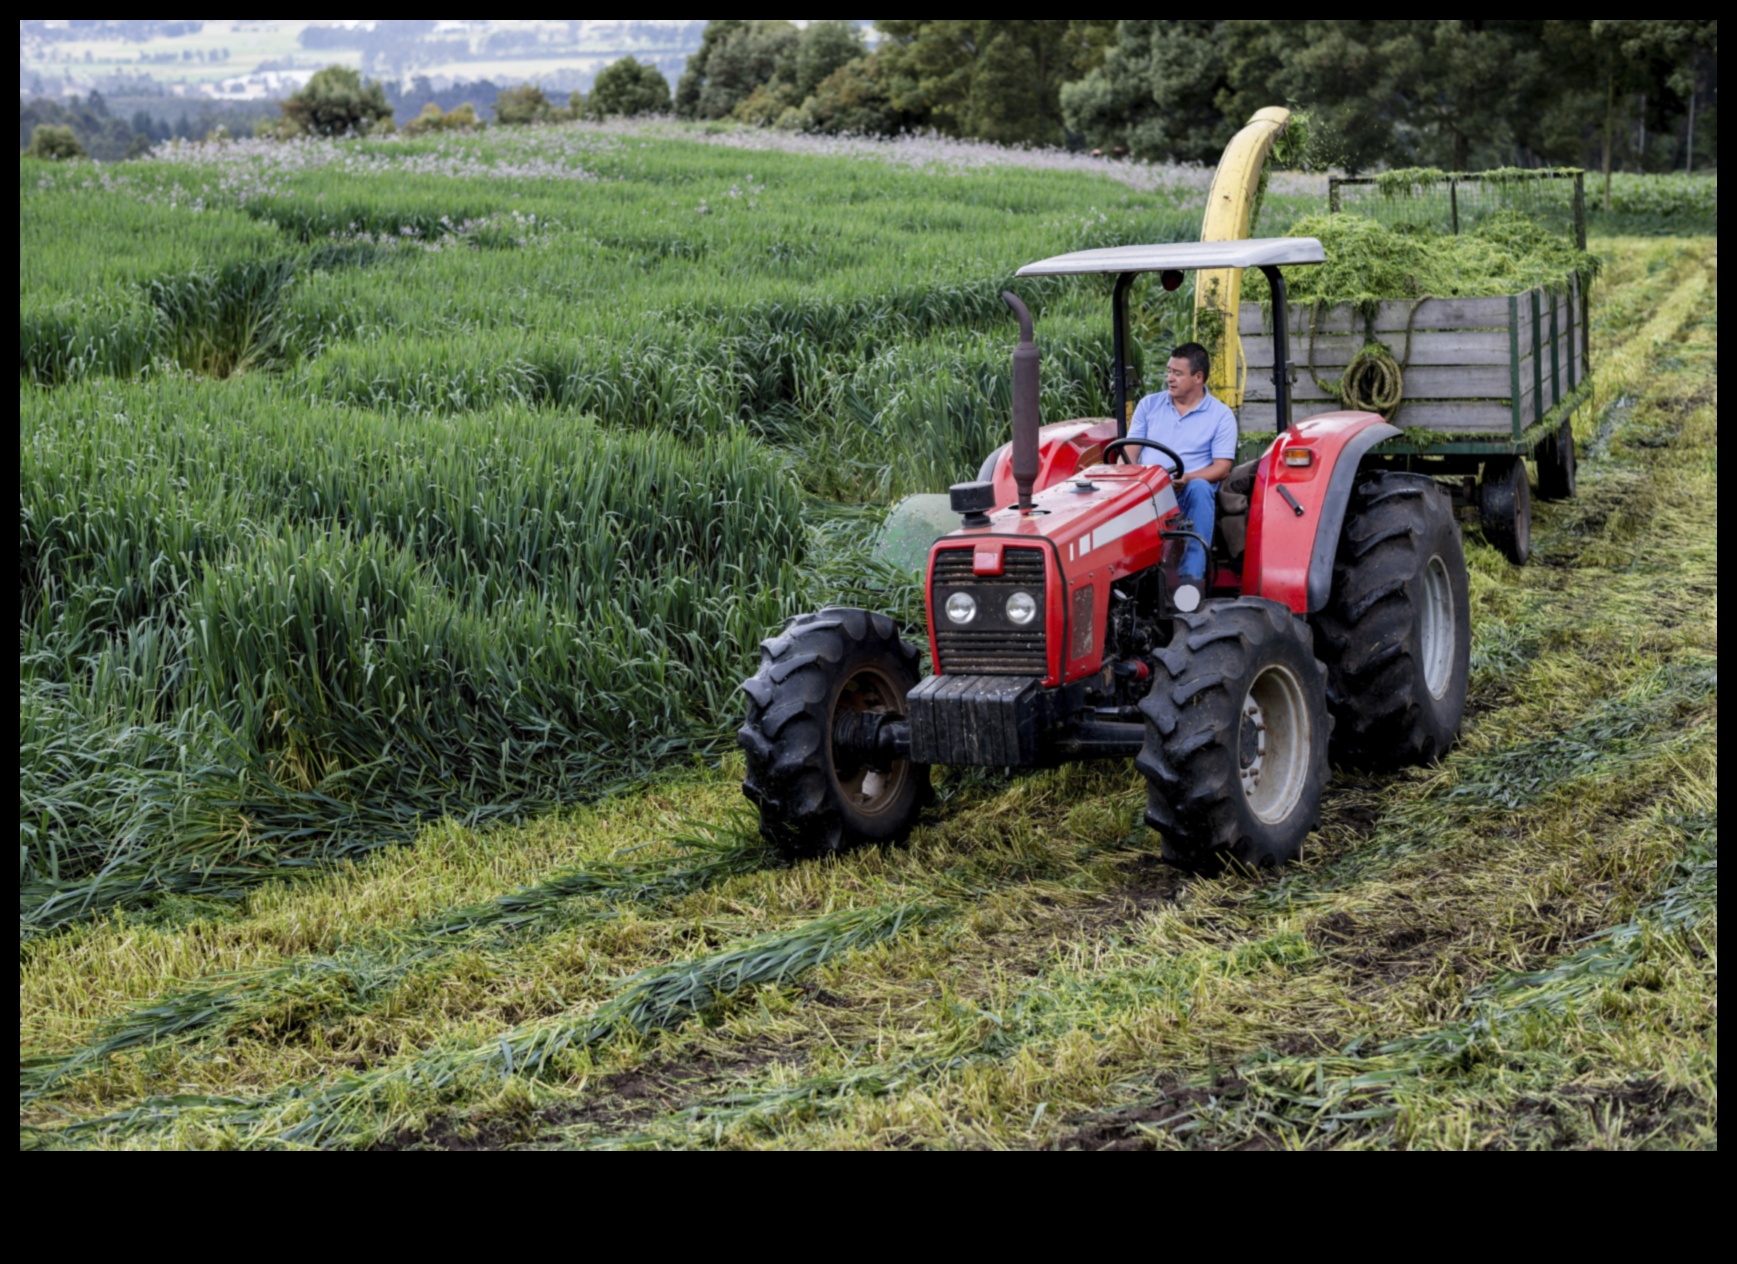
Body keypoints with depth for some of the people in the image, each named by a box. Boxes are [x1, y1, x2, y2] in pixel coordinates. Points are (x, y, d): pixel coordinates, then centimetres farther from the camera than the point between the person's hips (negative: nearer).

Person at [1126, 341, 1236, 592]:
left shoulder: (1221, 416, 7)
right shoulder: (1149, 405, 18)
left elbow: (1222, 467, -2)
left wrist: (1186, 478, -20)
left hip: (1190, 490, -2)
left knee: (1199, 489, -38)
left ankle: (1192, 576, -41)